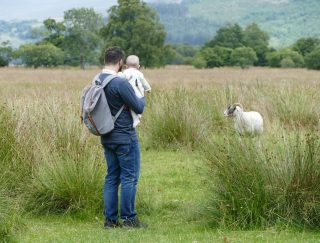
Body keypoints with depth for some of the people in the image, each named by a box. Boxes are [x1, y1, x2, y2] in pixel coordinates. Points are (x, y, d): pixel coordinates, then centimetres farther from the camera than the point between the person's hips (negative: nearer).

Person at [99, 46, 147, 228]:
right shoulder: (120, 83, -21)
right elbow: (139, 108, -16)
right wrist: (142, 99, 7)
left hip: (107, 137, 8)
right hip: (125, 137, -7)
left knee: (112, 177, 12)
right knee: (129, 177, 1)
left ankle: (110, 219, 13)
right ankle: (128, 218, 5)